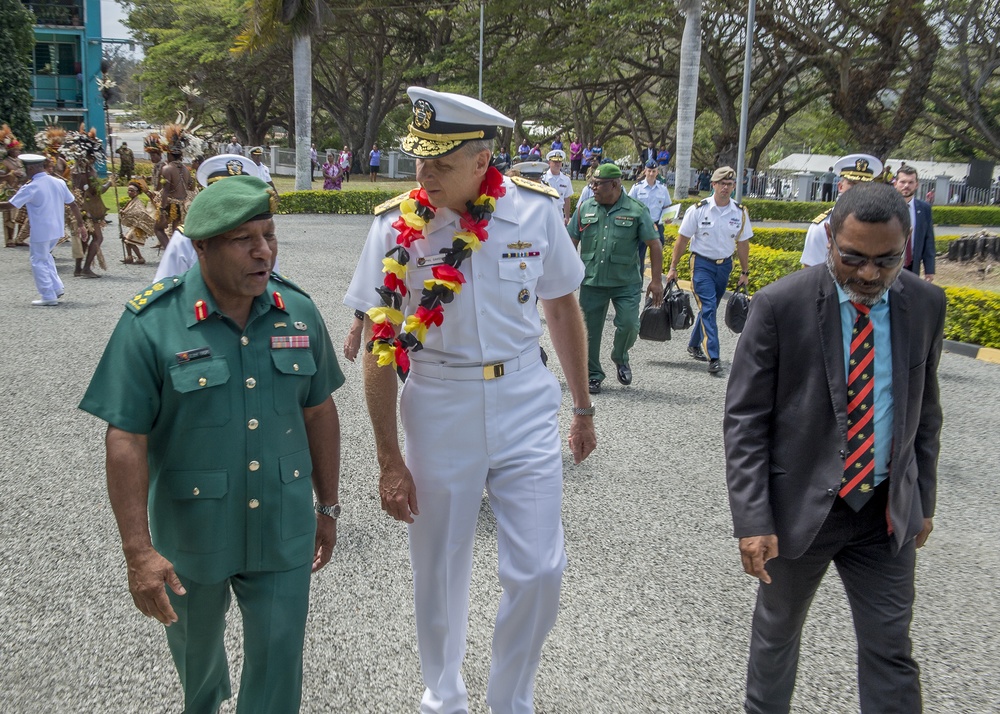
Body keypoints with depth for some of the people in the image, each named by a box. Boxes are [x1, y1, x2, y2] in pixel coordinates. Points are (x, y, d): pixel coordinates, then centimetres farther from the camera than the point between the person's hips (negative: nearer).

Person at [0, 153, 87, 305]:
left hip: (40, 231, -7)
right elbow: (73, 204, 7)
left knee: (38, 262, 7)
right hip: (57, 230, 7)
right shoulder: (59, 183, 2)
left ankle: (48, 297, 8)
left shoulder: (30, 188, -16)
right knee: (45, 257, 26)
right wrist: (81, 225, 14)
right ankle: (57, 287, 20)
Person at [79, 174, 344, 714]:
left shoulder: (299, 313, -5)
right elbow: (126, 440, -16)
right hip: (192, 535, -1)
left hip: (283, 532, 1)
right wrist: (138, 550, -19)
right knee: (196, 647, 25)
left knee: (278, 665, 7)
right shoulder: (151, 324, -17)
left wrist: (328, 508, 9)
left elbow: (318, 412, 4)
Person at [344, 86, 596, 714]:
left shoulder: (536, 209, -7)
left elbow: (563, 310, 6)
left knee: (539, 572, 3)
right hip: (438, 411, 0)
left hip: (525, 407, 1)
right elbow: (380, 348, -6)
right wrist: (389, 461, -6)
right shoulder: (396, 226, -10)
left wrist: (583, 409, 11)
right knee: (440, 570, 13)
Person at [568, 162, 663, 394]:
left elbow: (654, 245, -2)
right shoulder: (585, 208, 4)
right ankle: (592, 375, 21)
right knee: (591, 330, 5)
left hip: (626, 283, -2)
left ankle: (620, 358, 23)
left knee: (629, 325, -8)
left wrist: (656, 280, -6)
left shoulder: (636, 210, -4)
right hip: (592, 281, 2)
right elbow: (572, 243, 11)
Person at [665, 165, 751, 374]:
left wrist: (745, 272, 12)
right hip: (702, 264, -4)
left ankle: (694, 345, 33)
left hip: (724, 265, 4)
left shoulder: (740, 213, 0)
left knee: (709, 308, 13)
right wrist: (673, 268, -3)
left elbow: (742, 244, 10)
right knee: (708, 308, -14)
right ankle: (713, 358, -17)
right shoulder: (698, 210, -9)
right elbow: (682, 239, -3)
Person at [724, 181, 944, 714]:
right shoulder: (780, 305, -15)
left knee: (891, 649, 9)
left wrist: (924, 500, 11)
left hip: (888, 511, 3)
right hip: (800, 505, -3)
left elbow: (924, 409, 9)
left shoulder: (926, 304, -2)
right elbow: (744, 420, -13)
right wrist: (752, 520, -18)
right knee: (777, 632, 16)